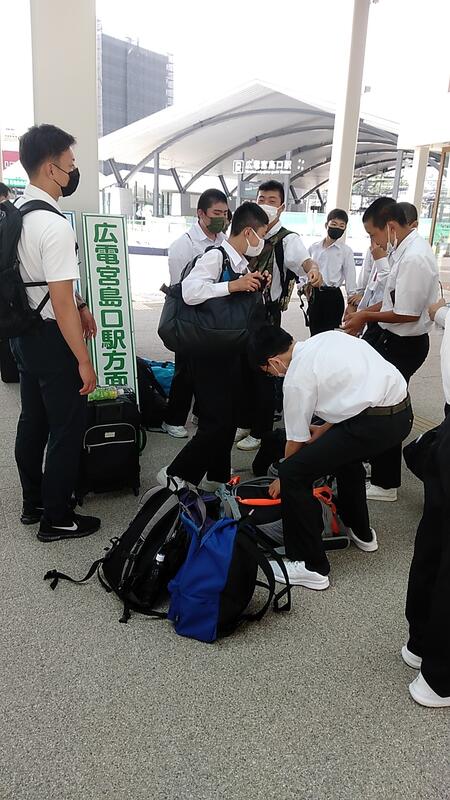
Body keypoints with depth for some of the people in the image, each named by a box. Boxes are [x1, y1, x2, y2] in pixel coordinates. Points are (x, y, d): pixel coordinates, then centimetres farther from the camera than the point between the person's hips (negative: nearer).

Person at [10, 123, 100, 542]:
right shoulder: (55, 226, -22)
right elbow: (62, 304, -23)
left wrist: (78, 307, 19)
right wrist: (84, 362, -18)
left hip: (23, 332, 9)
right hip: (52, 339, -9)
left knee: (32, 422, 20)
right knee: (67, 429, 4)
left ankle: (33, 503, 37)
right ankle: (56, 519, 19)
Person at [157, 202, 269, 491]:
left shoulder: (243, 264, 9)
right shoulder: (216, 257, -16)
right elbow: (190, 291, -33)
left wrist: (257, 287, 5)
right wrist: (234, 285, -32)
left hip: (232, 350, 9)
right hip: (209, 352, -9)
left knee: (230, 419, 15)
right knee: (216, 423, -9)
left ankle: (218, 478, 31)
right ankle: (175, 475, 7)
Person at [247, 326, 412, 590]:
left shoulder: (297, 378, -5)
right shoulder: (330, 337, 15)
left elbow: (297, 440, 5)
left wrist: (284, 479, 22)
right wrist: (325, 428, 19)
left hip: (374, 423, -9)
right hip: (403, 410, 10)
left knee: (293, 474, -5)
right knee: (344, 451, 36)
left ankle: (311, 567, 4)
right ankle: (361, 532, 50)